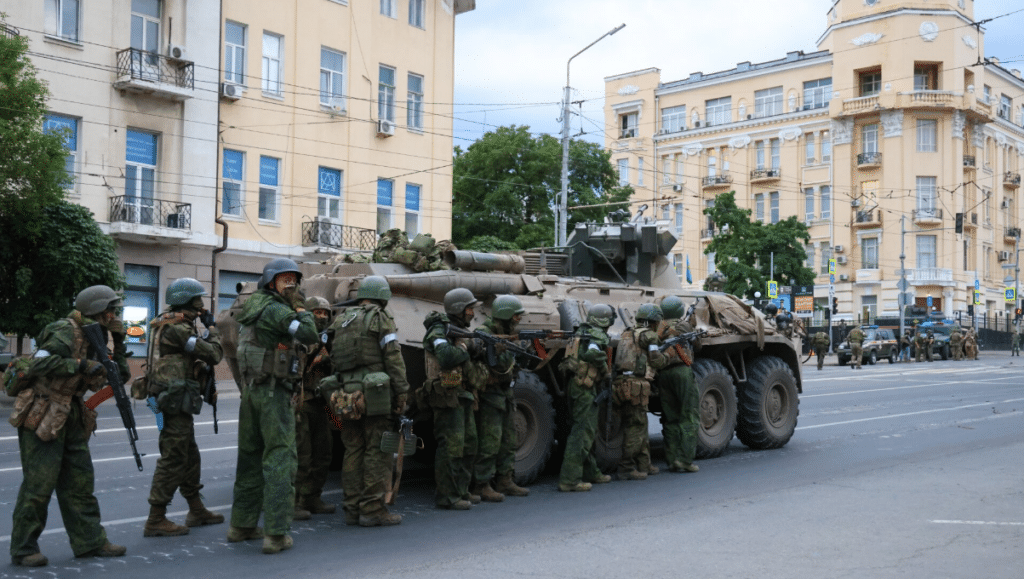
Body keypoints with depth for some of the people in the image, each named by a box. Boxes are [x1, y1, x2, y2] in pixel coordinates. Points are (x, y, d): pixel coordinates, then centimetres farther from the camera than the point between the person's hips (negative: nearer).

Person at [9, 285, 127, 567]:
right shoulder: (65, 331, -15)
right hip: (42, 416, -9)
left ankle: (90, 541, 16)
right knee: (39, 483, -3)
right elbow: (41, 363, -27)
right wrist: (81, 365, -26)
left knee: (80, 480, 9)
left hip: (70, 417, 9)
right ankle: (23, 549, 9)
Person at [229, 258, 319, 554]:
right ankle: (276, 534, -7)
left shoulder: (253, 307, 13)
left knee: (250, 457, 16)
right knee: (280, 458, -6)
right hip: (274, 391, -9)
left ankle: (241, 524, 26)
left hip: (250, 389, 9)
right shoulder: (275, 310, -13)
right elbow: (310, 335, -20)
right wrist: (301, 310, -1)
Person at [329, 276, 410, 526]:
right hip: (374, 394, -6)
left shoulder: (340, 320, 15)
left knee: (353, 450, 11)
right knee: (376, 451, -2)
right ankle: (372, 509, -2)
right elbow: (393, 358, -10)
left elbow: (333, 359, 14)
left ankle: (352, 508, 14)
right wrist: (402, 392, -6)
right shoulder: (381, 318, -4)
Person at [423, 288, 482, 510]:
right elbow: (446, 357, -31)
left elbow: (469, 365, 19)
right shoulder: (440, 331, -12)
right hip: (448, 397, -10)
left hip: (463, 397, 10)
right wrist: (464, 346, -14)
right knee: (451, 446, -9)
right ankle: (446, 496, -3)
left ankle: (461, 491, 24)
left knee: (468, 445, 14)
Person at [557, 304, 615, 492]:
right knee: (583, 432, -8)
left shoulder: (581, 333, 18)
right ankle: (569, 480, -11)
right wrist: (606, 371, -13)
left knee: (586, 430, 19)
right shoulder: (598, 335, -10)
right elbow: (594, 353, -28)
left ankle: (590, 472, 31)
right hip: (585, 388, -10)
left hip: (575, 384, 10)